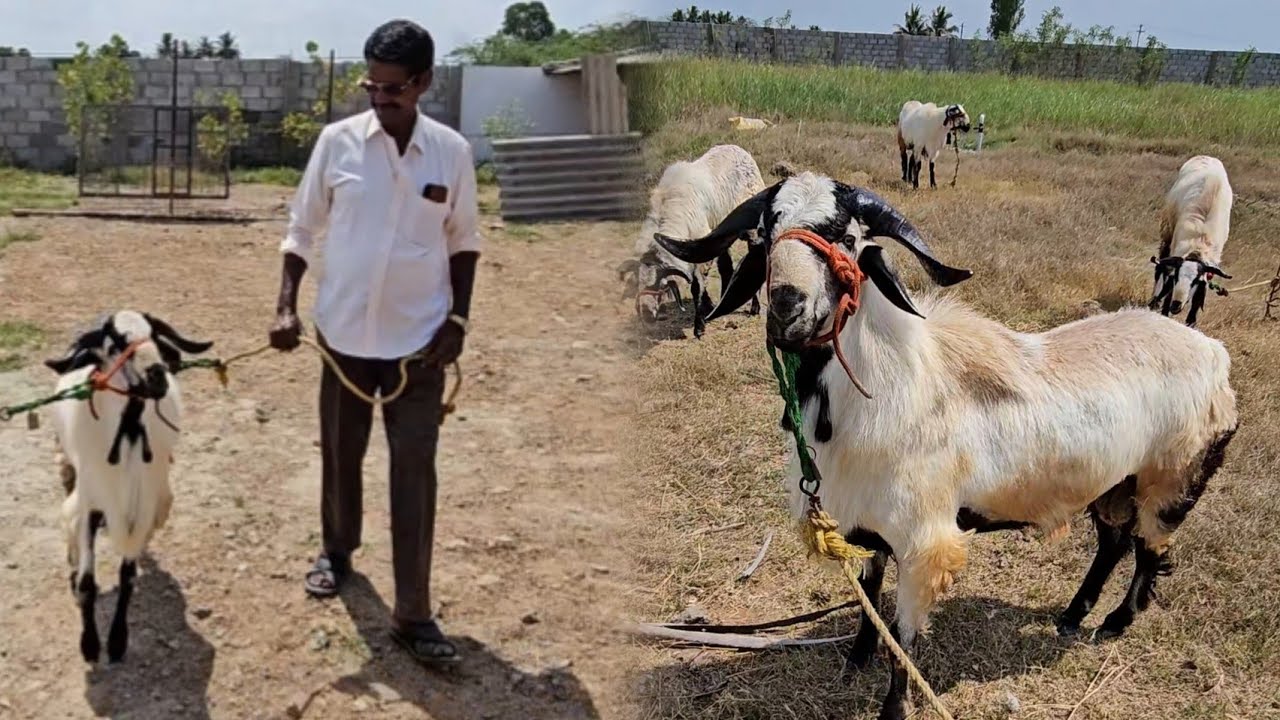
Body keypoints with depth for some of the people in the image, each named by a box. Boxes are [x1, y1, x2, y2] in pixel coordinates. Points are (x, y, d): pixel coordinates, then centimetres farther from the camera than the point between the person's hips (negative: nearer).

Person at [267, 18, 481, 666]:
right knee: (341, 452, 17)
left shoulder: (452, 151, -4)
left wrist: (458, 318, -3)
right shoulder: (337, 142, -5)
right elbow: (302, 228, 3)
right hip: (345, 333, 1)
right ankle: (337, 549, 44)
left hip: (419, 340, -1)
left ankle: (413, 615, 4)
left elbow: (463, 241, 6)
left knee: (415, 471, -2)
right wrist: (286, 305, -7)